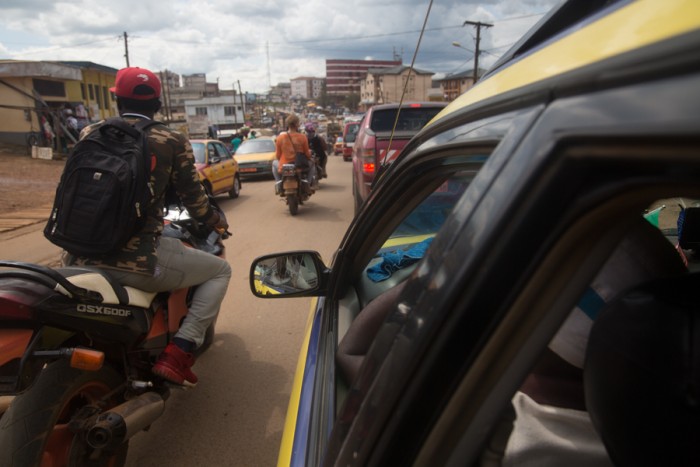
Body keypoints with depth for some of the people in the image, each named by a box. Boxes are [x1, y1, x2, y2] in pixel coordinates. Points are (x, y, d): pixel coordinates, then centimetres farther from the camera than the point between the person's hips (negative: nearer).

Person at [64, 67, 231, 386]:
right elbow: (195, 203, 1)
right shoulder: (173, 142, -1)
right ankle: (177, 353, -1)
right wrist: (217, 220, 24)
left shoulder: (89, 134, 10)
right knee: (219, 270, 13)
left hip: (80, 257, 6)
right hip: (138, 261, -6)